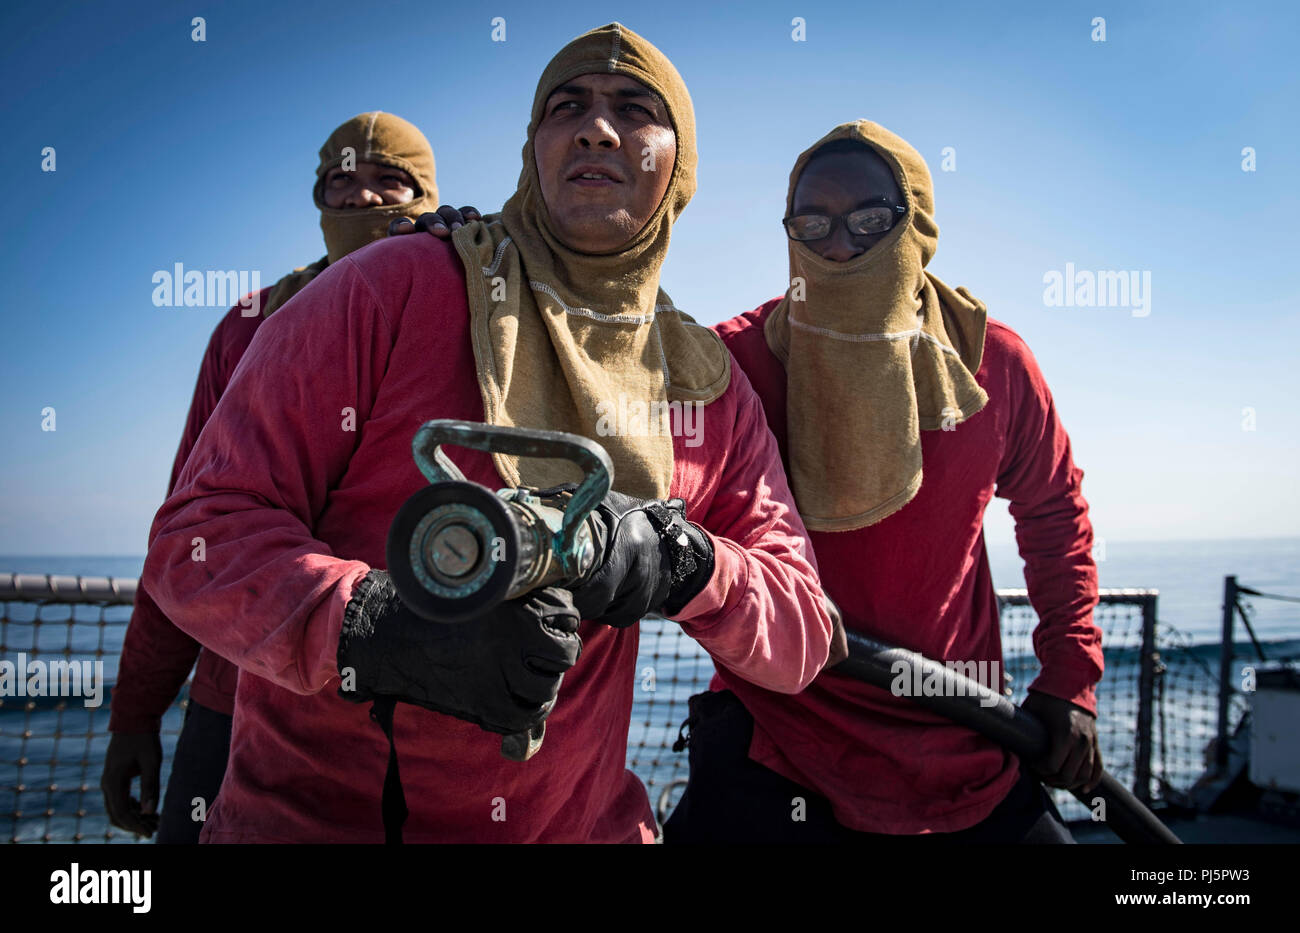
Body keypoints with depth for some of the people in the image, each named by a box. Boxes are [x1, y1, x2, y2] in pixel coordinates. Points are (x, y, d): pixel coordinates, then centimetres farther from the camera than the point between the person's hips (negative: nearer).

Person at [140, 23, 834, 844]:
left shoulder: (710, 387, 2)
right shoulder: (391, 291, -9)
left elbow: (801, 638, 0)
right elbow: (202, 532, -11)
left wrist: (678, 561, -20)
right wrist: (385, 632, -28)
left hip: (581, 821, 4)